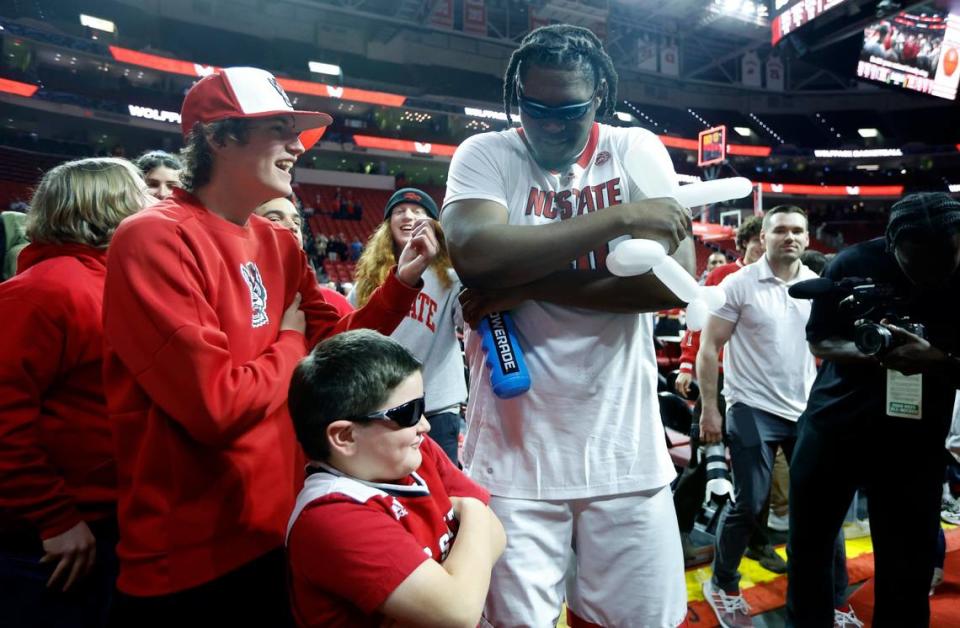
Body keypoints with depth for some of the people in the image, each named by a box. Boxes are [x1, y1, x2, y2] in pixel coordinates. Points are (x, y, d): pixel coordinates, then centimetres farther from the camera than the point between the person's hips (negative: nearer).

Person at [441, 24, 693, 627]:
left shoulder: (638, 150, 3)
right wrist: (618, 218, -18)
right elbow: (475, 254, -22)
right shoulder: (484, 155, -1)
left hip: (625, 449, 2)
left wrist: (527, 286, -14)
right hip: (516, 452, -1)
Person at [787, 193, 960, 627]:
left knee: (907, 571, 2)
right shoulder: (854, 264, -10)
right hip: (834, 423, 1)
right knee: (807, 545, 12)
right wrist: (872, 353, -23)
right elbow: (819, 341, -4)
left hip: (915, 440, 0)